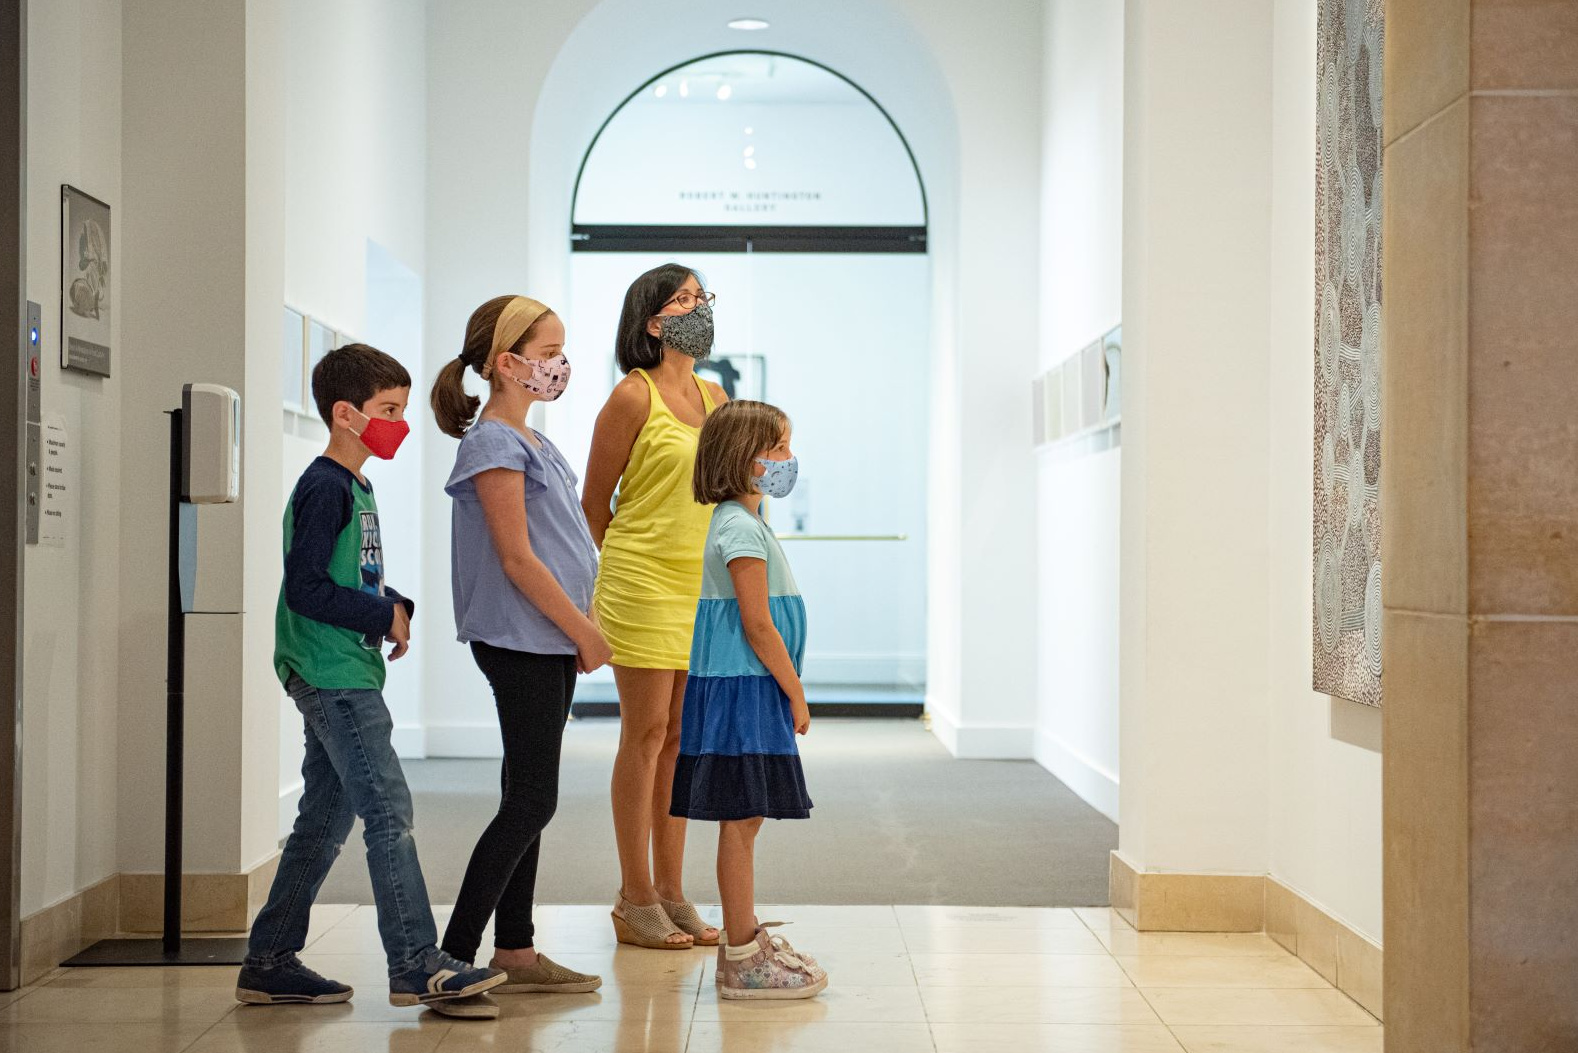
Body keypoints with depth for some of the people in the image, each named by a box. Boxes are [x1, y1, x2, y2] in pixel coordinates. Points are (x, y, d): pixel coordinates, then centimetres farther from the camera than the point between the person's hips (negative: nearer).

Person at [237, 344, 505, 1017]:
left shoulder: (355, 487, 17)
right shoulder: (324, 488, -13)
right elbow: (305, 589, -19)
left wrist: (395, 608, 5)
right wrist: (385, 616, -13)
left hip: (342, 677, 10)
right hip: (333, 676, -10)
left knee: (325, 820, 12)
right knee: (389, 812, -11)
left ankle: (269, 962, 19)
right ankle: (417, 966, -9)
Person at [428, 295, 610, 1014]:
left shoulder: (531, 442, 17)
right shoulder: (494, 444, -13)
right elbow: (516, 559, -17)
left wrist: (583, 626, 15)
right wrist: (583, 631, -13)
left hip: (550, 639, 10)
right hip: (520, 640, -10)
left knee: (528, 800, 12)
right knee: (530, 802, -9)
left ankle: (514, 953, 19)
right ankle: (452, 961, -4)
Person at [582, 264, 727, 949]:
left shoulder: (714, 397, 13)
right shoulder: (633, 395, -7)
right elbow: (594, 500, -2)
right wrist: (624, 566, 7)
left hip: (701, 587, 6)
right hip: (643, 585, -6)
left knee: (682, 738, 9)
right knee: (646, 734, -3)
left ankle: (671, 893, 16)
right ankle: (636, 901, 5)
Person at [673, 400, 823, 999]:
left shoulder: (742, 522, 17)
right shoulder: (741, 528, -15)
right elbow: (758, 625, -18)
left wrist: (789, 692, 18)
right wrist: (797, 695, -11)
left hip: (748, 691, 10)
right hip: (742, 690, -10)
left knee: (743, 820, 14)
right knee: (740, 820, -5)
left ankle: (746, 941, 22)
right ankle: (741, 961, 0)